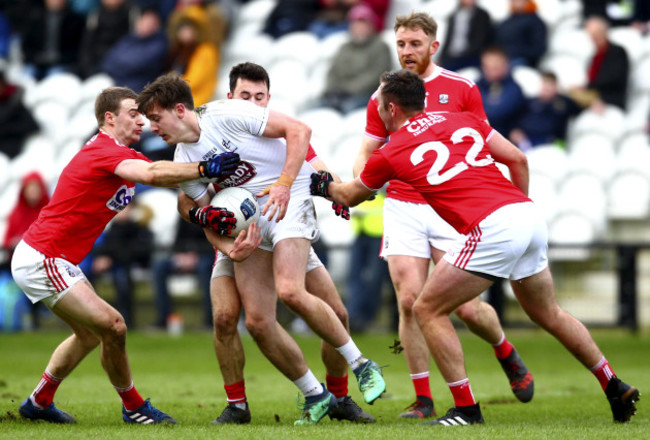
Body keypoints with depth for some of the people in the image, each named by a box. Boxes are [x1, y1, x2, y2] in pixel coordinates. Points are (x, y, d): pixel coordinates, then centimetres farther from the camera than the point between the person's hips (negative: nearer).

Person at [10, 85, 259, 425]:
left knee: (90, 334, 24)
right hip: (40, 259, -11)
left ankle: (39, 403, 34)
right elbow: (152, 174, -38)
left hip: (58, 261, 11)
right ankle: (133, 407, 4)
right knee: (113, 327, -13)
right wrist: (204, 168, -38)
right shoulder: (104, 152, -20)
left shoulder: (121, 156, 12)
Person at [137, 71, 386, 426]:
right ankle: (315, 396, 12)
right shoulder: (183, 161, 5)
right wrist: (228, 246, -9)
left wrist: (284, 183, -25)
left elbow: (298, 130, -16)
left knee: (290, 292, -28)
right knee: (257, 321, -5)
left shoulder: (227, 115, -15)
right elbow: (206, 213, 11)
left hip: (288, 201, -7)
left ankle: (361, 366, -11)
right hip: (245, 218, 7)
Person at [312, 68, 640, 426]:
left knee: (428, 310, 6)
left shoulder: (390, 154, 10)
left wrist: (324, 185, 48)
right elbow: (517, 159, 17)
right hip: (529, 215, 7)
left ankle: (466, 409, 1)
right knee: (548, 314, 26)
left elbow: (351, 196, 28)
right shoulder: (464, 120, 22)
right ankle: (616, 390, 30)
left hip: (491, 228, -7)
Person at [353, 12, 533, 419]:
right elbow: (368, 152, 13)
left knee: (466, 307, -6)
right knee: (409, 301, -9)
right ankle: (423, 398, 0)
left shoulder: (462, 89, 2)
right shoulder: (384, 96, 8)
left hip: (451, 209, -2)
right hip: (402, 207, 2)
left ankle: (507, 354, 26)